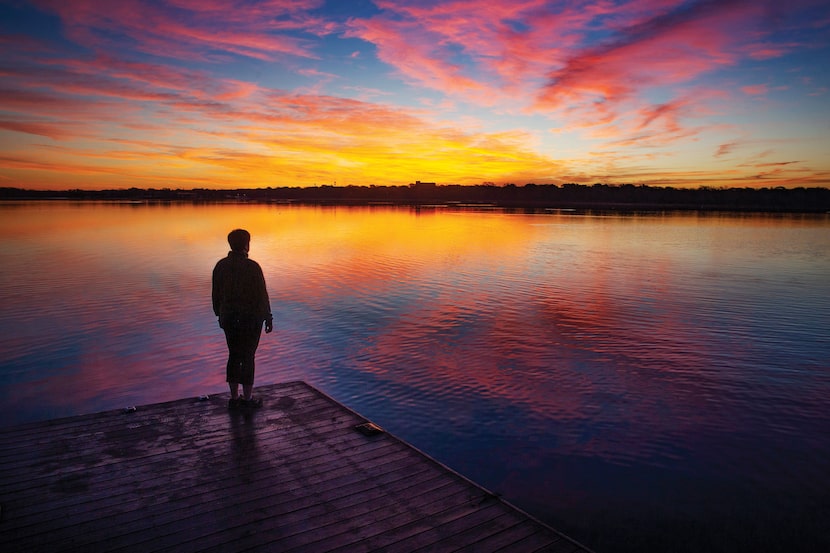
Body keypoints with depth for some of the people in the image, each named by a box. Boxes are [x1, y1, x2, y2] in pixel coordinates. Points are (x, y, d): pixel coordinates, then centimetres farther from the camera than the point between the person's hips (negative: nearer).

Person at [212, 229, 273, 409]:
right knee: (247, 357, 5)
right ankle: (248, 398, 14)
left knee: (234, 355, 15)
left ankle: (234, 397, 21)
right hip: (251, 318, -5)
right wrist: (268, 318, -3)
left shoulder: (221, 266, 0)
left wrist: (220, 315, 19)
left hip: (229, 318, 5)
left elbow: (216, 294, 7)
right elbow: (262, 295, -13)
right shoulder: (252, 266, -16)